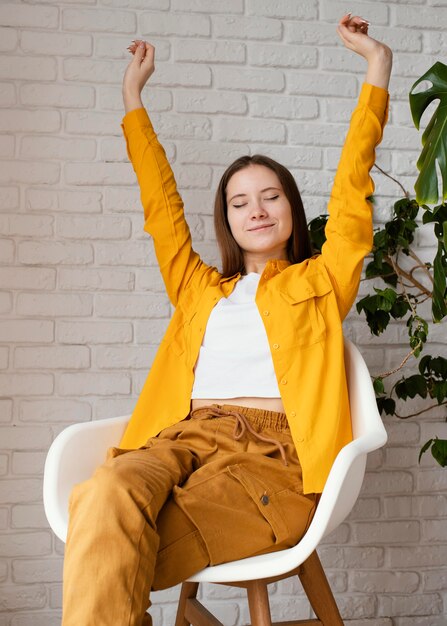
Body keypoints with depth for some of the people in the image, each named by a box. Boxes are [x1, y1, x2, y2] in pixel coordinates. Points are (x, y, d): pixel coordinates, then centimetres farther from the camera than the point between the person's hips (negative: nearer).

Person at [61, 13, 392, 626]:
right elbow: (161, 206, 36)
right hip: (182, 438, 3)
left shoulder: (319, 281, 23)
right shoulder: (200, 290, 31)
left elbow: (353, 188, 18)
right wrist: (133, 98, 42)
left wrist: (378, 66, 19)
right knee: (109, 492, -36)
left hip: (272, 452, -3)